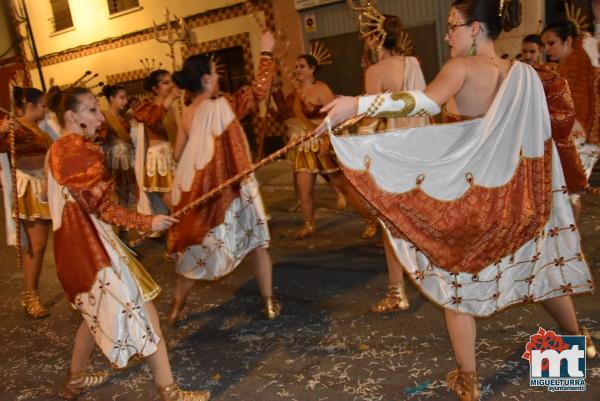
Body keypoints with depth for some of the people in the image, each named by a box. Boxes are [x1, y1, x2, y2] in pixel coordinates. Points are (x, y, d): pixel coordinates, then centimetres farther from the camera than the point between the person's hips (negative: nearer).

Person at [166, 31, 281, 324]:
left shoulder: (187, 115, 4)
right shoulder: (221, 106, -15)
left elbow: (178, 154, 9)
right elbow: (259, 90, -10)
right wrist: (266, 53, -1)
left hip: (197, 190, 6)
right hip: (228, 188, -5)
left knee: (197, 248, 18)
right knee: (257, 242, 12)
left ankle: (177, 307, 26)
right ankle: (269, 303, 18)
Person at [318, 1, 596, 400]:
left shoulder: (462, 67, -13)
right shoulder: (525, 74, 3)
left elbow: (428, 102, -33)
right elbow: (561, 118, 10)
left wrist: (356, 104, -38)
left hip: (465, 192, -5)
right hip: (516, 192, 5)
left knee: (456, 278, 8)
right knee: (540, 263, 24)